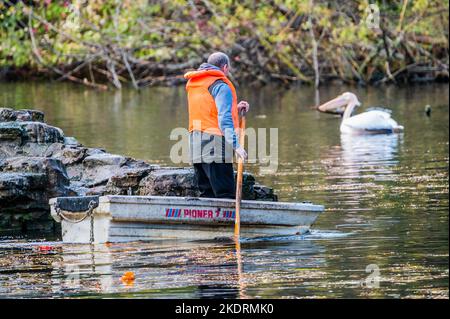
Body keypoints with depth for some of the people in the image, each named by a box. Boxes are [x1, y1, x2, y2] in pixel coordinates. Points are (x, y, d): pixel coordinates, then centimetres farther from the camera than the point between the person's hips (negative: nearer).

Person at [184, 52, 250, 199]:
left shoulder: (193, 85, 18)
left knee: (206, 193, 12)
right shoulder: (221, 86, -8)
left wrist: (235, 109, 21)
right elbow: (224, 119, -18)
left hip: (195, 146, 8)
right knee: (226, 193, -10)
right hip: (215, 148, -8)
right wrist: (235, 144, -22)